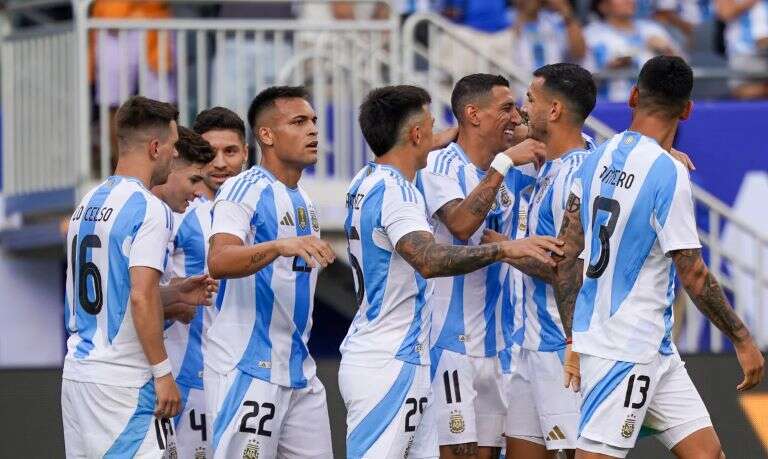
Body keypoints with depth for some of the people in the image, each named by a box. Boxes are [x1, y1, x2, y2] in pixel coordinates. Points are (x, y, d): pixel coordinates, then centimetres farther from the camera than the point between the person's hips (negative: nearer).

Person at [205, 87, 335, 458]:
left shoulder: (304, 202, 17)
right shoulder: (244, 189, -10)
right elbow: (218, 261, -28)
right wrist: (280, 246, -42)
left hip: (298, 370, 9)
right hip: (246, 369, -9)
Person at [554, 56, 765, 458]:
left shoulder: (597, 160, 5)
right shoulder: (668, 174, -17)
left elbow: (566, 258, 6)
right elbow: (694, 278, -16)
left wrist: (573, 339, 12)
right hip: (625, 350, -8)